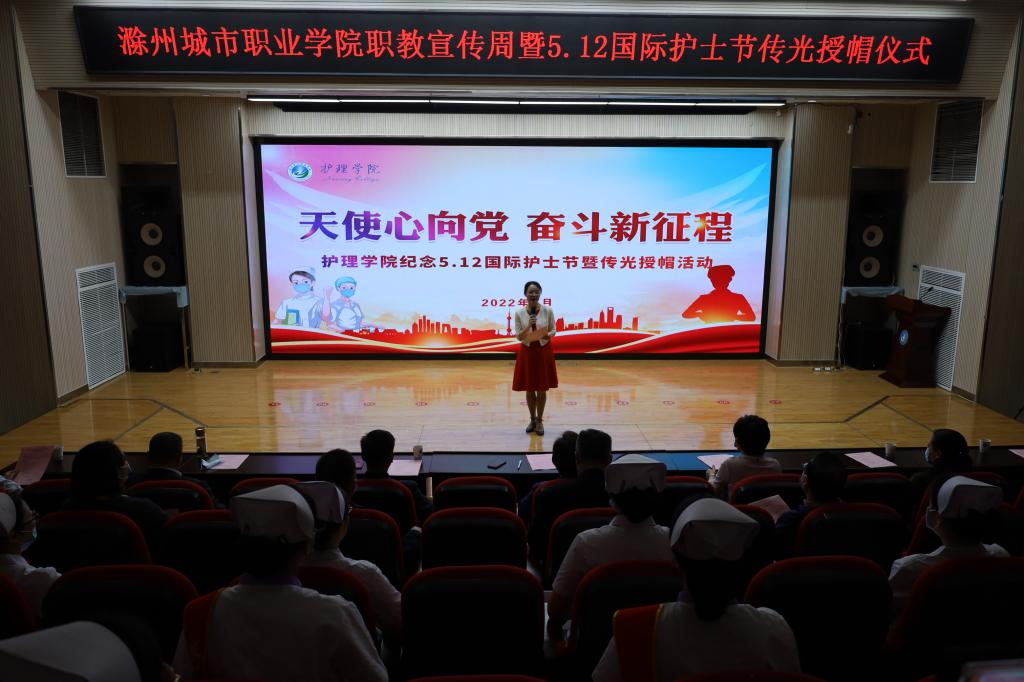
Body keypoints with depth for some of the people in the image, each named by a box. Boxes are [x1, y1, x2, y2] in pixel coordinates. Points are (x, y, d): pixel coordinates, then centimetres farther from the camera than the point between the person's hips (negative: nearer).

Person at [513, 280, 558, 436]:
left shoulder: (548, 311, -7)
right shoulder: (519, 313, -6)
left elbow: (553, 331, 1)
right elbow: (518, 336, -6)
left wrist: (548, 335, -21)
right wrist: (528, 327, -22)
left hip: (544, 352, -1)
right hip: (527, 352, 1)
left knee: (542, 389, 6)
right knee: (529, 389, 10)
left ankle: (540, 420, 22)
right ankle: (532, 419, 28)